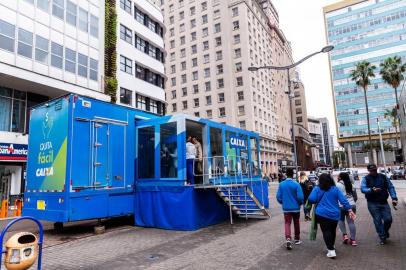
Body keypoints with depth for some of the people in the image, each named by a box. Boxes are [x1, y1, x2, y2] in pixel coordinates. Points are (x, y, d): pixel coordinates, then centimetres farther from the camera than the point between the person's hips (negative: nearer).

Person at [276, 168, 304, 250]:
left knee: (287, 223, 4)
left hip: (286, 208, 1)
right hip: (296, 207, -1)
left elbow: (278, 197, -3)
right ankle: (297, 239, 31)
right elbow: (300, 197, -16)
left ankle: (288, 239, -17)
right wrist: (300, 203, 5)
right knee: (296, 223, 17)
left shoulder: (281, 184, -5)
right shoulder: (296, 184, -13)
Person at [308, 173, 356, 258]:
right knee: (332, 231, 20)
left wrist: (318, 201, 9)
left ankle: (331, 250, -11)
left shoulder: (317, 189, -4)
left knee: (326, 231, -1)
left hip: (322, 214, -3)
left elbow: (311, 199, -12)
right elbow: (343, 200, -3)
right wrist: (350, 210, -2)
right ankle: (331, 246, 37)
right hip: (334, 214, 4)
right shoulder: (335, 189, 3)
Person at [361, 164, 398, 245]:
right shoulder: (365, 179, -5)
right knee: (378, 220, 0)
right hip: (372, 203, -2)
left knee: (388, 219, 2)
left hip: (384, 202, 3)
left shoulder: (383, 177, 5)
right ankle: (382, 237, 15)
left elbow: (390, 187, 5)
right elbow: (363, 189, -17)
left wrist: (394, 198, -8)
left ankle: (385, 231, 33)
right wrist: (372, 190, -36)